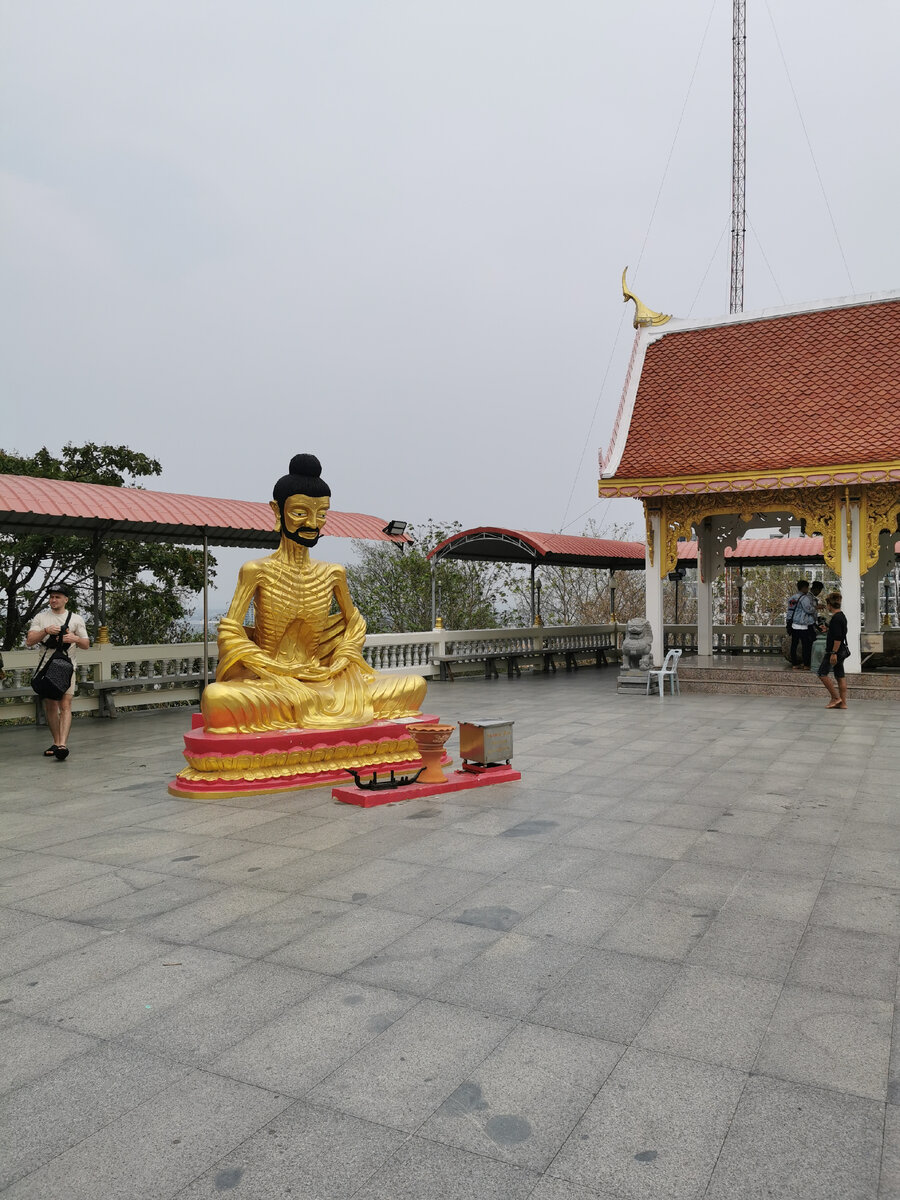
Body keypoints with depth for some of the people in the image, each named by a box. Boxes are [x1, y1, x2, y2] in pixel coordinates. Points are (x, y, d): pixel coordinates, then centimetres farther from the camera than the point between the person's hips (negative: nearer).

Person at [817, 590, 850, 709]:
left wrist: (833, 653, -23)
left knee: (822, 673, -2)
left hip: (835, 650, -10)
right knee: (840, 676, 9)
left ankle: (836, 697, -1)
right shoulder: (842, 616, 13)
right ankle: (842, 702, 10)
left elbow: (838, 638, -23)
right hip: (842, 650, 10)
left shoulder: (836, 618, -18)